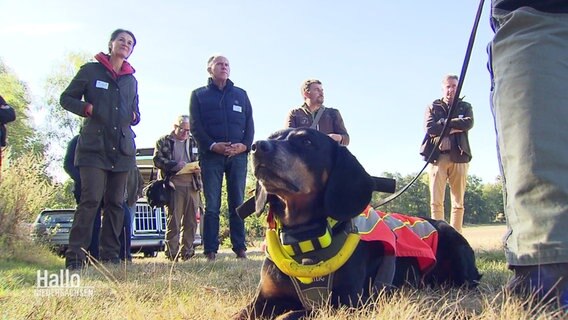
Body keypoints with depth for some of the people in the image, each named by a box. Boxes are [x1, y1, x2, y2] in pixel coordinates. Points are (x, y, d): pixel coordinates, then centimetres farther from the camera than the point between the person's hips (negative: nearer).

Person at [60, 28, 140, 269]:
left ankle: (110, 255, 8)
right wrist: (86, 108, -10)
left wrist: (134, 117, 7)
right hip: (94, 146, -5)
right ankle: (75, 256, -13)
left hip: (122, 149, 5)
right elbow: (66, 98, 7)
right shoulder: (90, 70, 6)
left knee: (115, 202, 4)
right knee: (91, 199, -16)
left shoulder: (131, 80, 20)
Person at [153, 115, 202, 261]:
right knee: (173, 220, -7)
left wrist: (198, 168, -3)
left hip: (192, 185, 4)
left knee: (191, 221, 4)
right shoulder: (163, 141, 8)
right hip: (173, 185, -4)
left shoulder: (194, 142, 19)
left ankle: (187, 251, 12)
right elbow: (158, 160, -3)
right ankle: (172, 253, -2)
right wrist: (176, 165, -17)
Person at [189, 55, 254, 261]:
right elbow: (195, 126, 2)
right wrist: (212, 145, -13)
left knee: (237, 203, 2)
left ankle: (240, 247, 5)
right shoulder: (199, 95, 11)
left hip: (238, 155, 2)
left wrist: (245, 145, -6)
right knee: (212, 205, -2)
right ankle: (210, 249, -1)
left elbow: (249, 124, 12)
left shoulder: (241, 94, 18)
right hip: (211, 155, -2)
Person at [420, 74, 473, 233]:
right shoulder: (432, 107, 16)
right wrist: (455, 128, -5)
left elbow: (469, 123, -4)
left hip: (459, 156, 1)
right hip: (437, 156, -1)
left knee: (458, 202, 0)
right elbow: (430, 127, -3)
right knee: (436, 202, -7)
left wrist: (444, 123, -5)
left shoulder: (465, 107, 18)